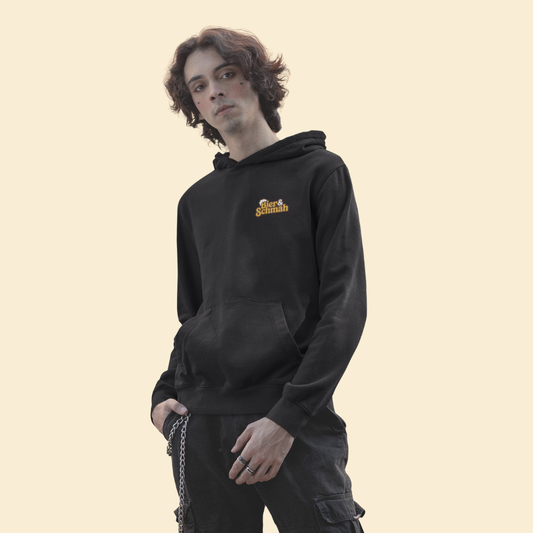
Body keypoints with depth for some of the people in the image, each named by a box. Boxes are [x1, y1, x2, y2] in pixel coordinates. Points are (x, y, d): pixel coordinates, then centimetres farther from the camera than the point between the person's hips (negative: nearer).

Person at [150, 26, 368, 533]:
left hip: (298, 420, -4)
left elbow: (345, 306, -5)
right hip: (201, 423, 4)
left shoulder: (319, 172, 2)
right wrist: (165, 395, 5)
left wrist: (287, 417, -14)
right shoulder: (196, 201, 17)